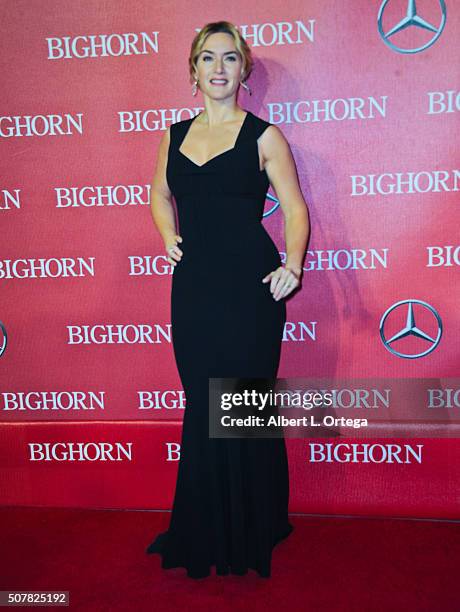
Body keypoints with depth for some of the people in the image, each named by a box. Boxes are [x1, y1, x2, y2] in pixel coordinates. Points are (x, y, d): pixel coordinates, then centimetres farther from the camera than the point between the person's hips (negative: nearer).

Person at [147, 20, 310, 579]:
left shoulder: (264, 137, 0)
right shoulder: (175, 135, 13)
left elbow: (295, 208, 1)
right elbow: (160, 195, 26)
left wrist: (292, 266, -13)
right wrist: (169, 237, 8)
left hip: (249, 286, -4)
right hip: (193, 286, 5)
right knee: (201, 405, 11)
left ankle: (254, 534, 25)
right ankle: (205, 533, 31)